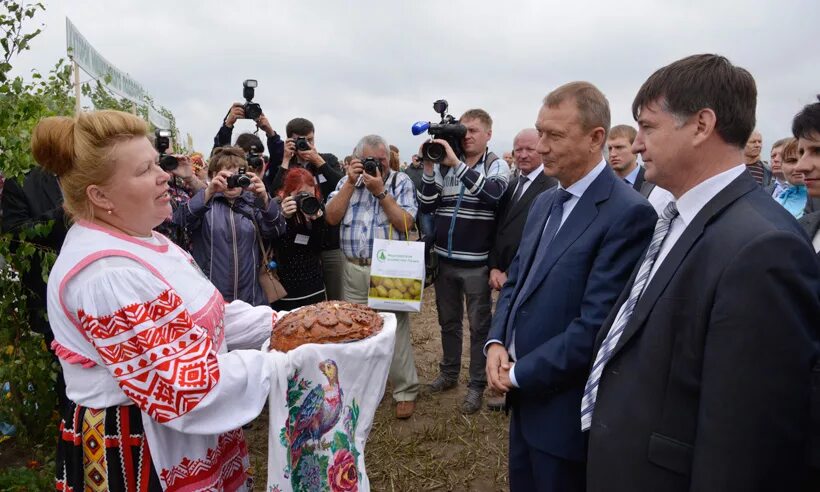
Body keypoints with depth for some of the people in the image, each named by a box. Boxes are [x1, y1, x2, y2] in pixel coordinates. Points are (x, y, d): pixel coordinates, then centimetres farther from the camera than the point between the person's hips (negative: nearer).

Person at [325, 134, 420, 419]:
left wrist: (380, 190, -14)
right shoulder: (347, 181, 10)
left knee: (396, 329, -1)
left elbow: (404, 224, -9)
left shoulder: (400, 182, 1)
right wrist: (351, 182, -7)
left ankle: (405, 391, 13)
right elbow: (331, 217, -2)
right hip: (354, 269, 3)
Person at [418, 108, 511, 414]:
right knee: (448, 321, 18)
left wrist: (457, 163, -31)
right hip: (444, 261, 4)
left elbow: (492, 193, -27)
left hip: (477, 264, -4)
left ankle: (477, 385, 20)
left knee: (479, 326, 8)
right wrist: (429, 168, -12)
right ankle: (449, 373, 35)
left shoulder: (497, 166, -5)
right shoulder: (443, 165, 4)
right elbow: (425, 207, -1)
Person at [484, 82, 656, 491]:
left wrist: (520, 374, -15)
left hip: (565, 407, -7)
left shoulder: (628, 213, -20)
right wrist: (497, 343, -4)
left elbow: (596, 326, -24)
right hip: (525, 396, 8)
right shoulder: (545, 201, 8)